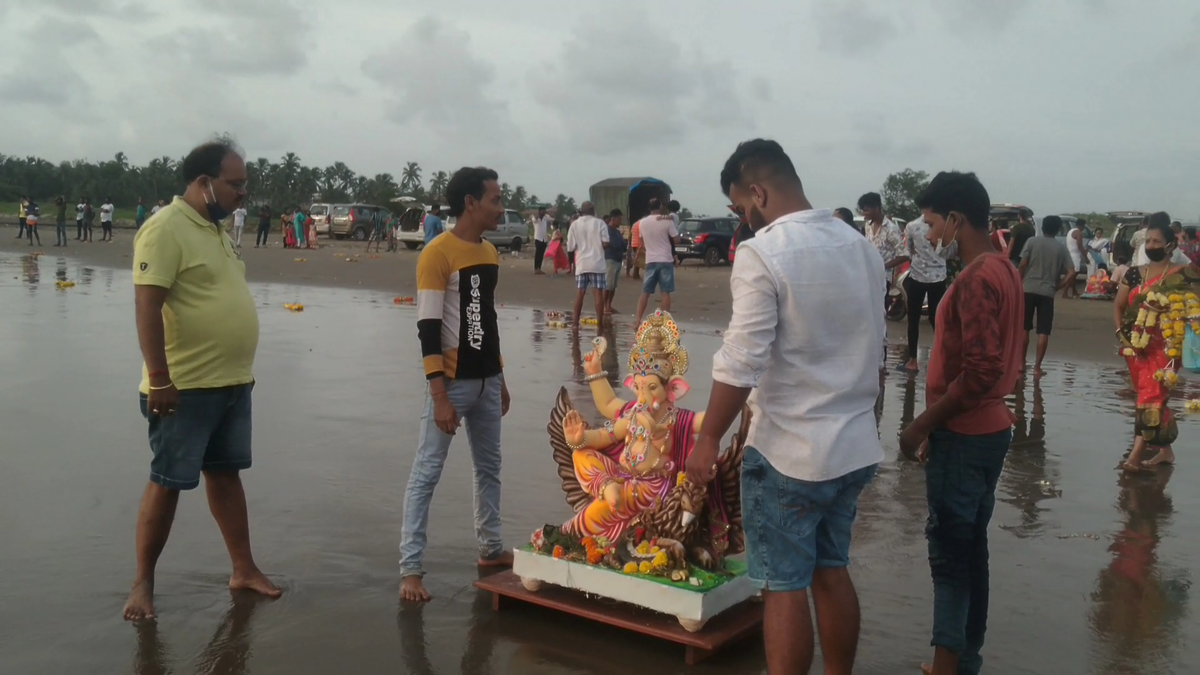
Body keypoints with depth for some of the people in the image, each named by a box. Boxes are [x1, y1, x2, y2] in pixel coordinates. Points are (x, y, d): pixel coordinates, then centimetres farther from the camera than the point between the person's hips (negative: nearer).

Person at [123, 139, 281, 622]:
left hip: (232, 383, 9)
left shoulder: (215, 230, 14)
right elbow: (147, 306, -21)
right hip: (185, 387, -9)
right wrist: (159, 378, -24)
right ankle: (142, 583, 16)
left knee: (226, 474, 15)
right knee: (167, 482, 2)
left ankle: (244, 570, 25)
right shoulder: (166, 228, -15)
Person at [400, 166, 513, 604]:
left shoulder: (490, 253, 10)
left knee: (489, 467, 17)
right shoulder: (437, 254, -14)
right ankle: (410, 568, 2)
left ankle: (490, 548, 31)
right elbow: (428, 328, -17)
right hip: (453, 383, -8)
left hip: (487, 381, 8)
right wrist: (439, 396, -20)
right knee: (426, 474, -2)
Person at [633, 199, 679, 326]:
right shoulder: (667, 221, -9)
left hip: (650, 260, 3)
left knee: (646, 292, 8)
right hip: (665, 260, -3)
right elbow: (676, 239, -4)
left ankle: (638, 320, 3)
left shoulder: (642, 222, 3)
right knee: (666, 292, 1)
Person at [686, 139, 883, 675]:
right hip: (856, 447, 7)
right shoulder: (861, 247, 6)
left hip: (789, 452, -7)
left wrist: (708, 439, -9)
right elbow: (873, 344, 13)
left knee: (784, 587, 4)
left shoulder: (763, 254, -17)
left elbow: (740, 364, -19)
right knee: (831, 572, 19)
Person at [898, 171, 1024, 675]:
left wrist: (922, 425, -16)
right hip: (986, 431, 10)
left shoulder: (977, 278, -20)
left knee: (949, 553, -2)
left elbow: (978, 373, -25)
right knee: (970, 548, 16)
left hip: (964, 438, -10)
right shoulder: (1001, 269, 11)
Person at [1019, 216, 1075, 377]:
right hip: (1047, 292, 0)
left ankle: (1022, 363, 16)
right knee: (1043, 332, 3)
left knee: (1024, 328, 12)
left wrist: (1019, 282, 6)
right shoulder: (1061, 248, 7)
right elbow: (1072, 273, -1)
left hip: (1028, 289, 0)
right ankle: (1037, 367, 1)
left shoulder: (1032, 241, 3)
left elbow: (1023, 264, -6)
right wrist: (1057, 286, 9)